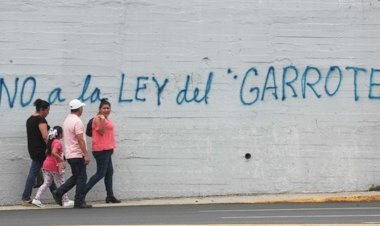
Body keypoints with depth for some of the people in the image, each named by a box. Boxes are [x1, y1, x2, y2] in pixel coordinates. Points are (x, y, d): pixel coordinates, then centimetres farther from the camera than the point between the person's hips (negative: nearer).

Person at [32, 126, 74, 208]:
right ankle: (66, 201, 12)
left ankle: (36, 199, 0)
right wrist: (61, 159, -23)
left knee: (46, 183, 9)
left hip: (46, 165, 8)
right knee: (61, 184, 3)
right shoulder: (58, 142, -15)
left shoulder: (51, 141, 12)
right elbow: (53, 152, -30)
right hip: (54, 166, -8)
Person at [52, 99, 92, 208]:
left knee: (76, 177, 17)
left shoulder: (67, 120, 13)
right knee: (81, 178, -2)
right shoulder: (77, 121, -17)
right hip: (77, 154, -9)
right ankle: (79, 202, 0)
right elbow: (80, 140, -21)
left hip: (69, 154, 9)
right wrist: (86, 155, -19)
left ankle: (59, 193, 11)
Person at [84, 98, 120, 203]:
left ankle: (110, 196, 16)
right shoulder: (98, 118, -11)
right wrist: (102, 120, -30)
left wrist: (111, 147, 20)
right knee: (100, 173, -9)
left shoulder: (106, 119, 17)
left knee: (109, 172, 12)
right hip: (101, 149, -10)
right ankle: (83, 192, -6)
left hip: (107, 149, 10)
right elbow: (101, 132, -19)